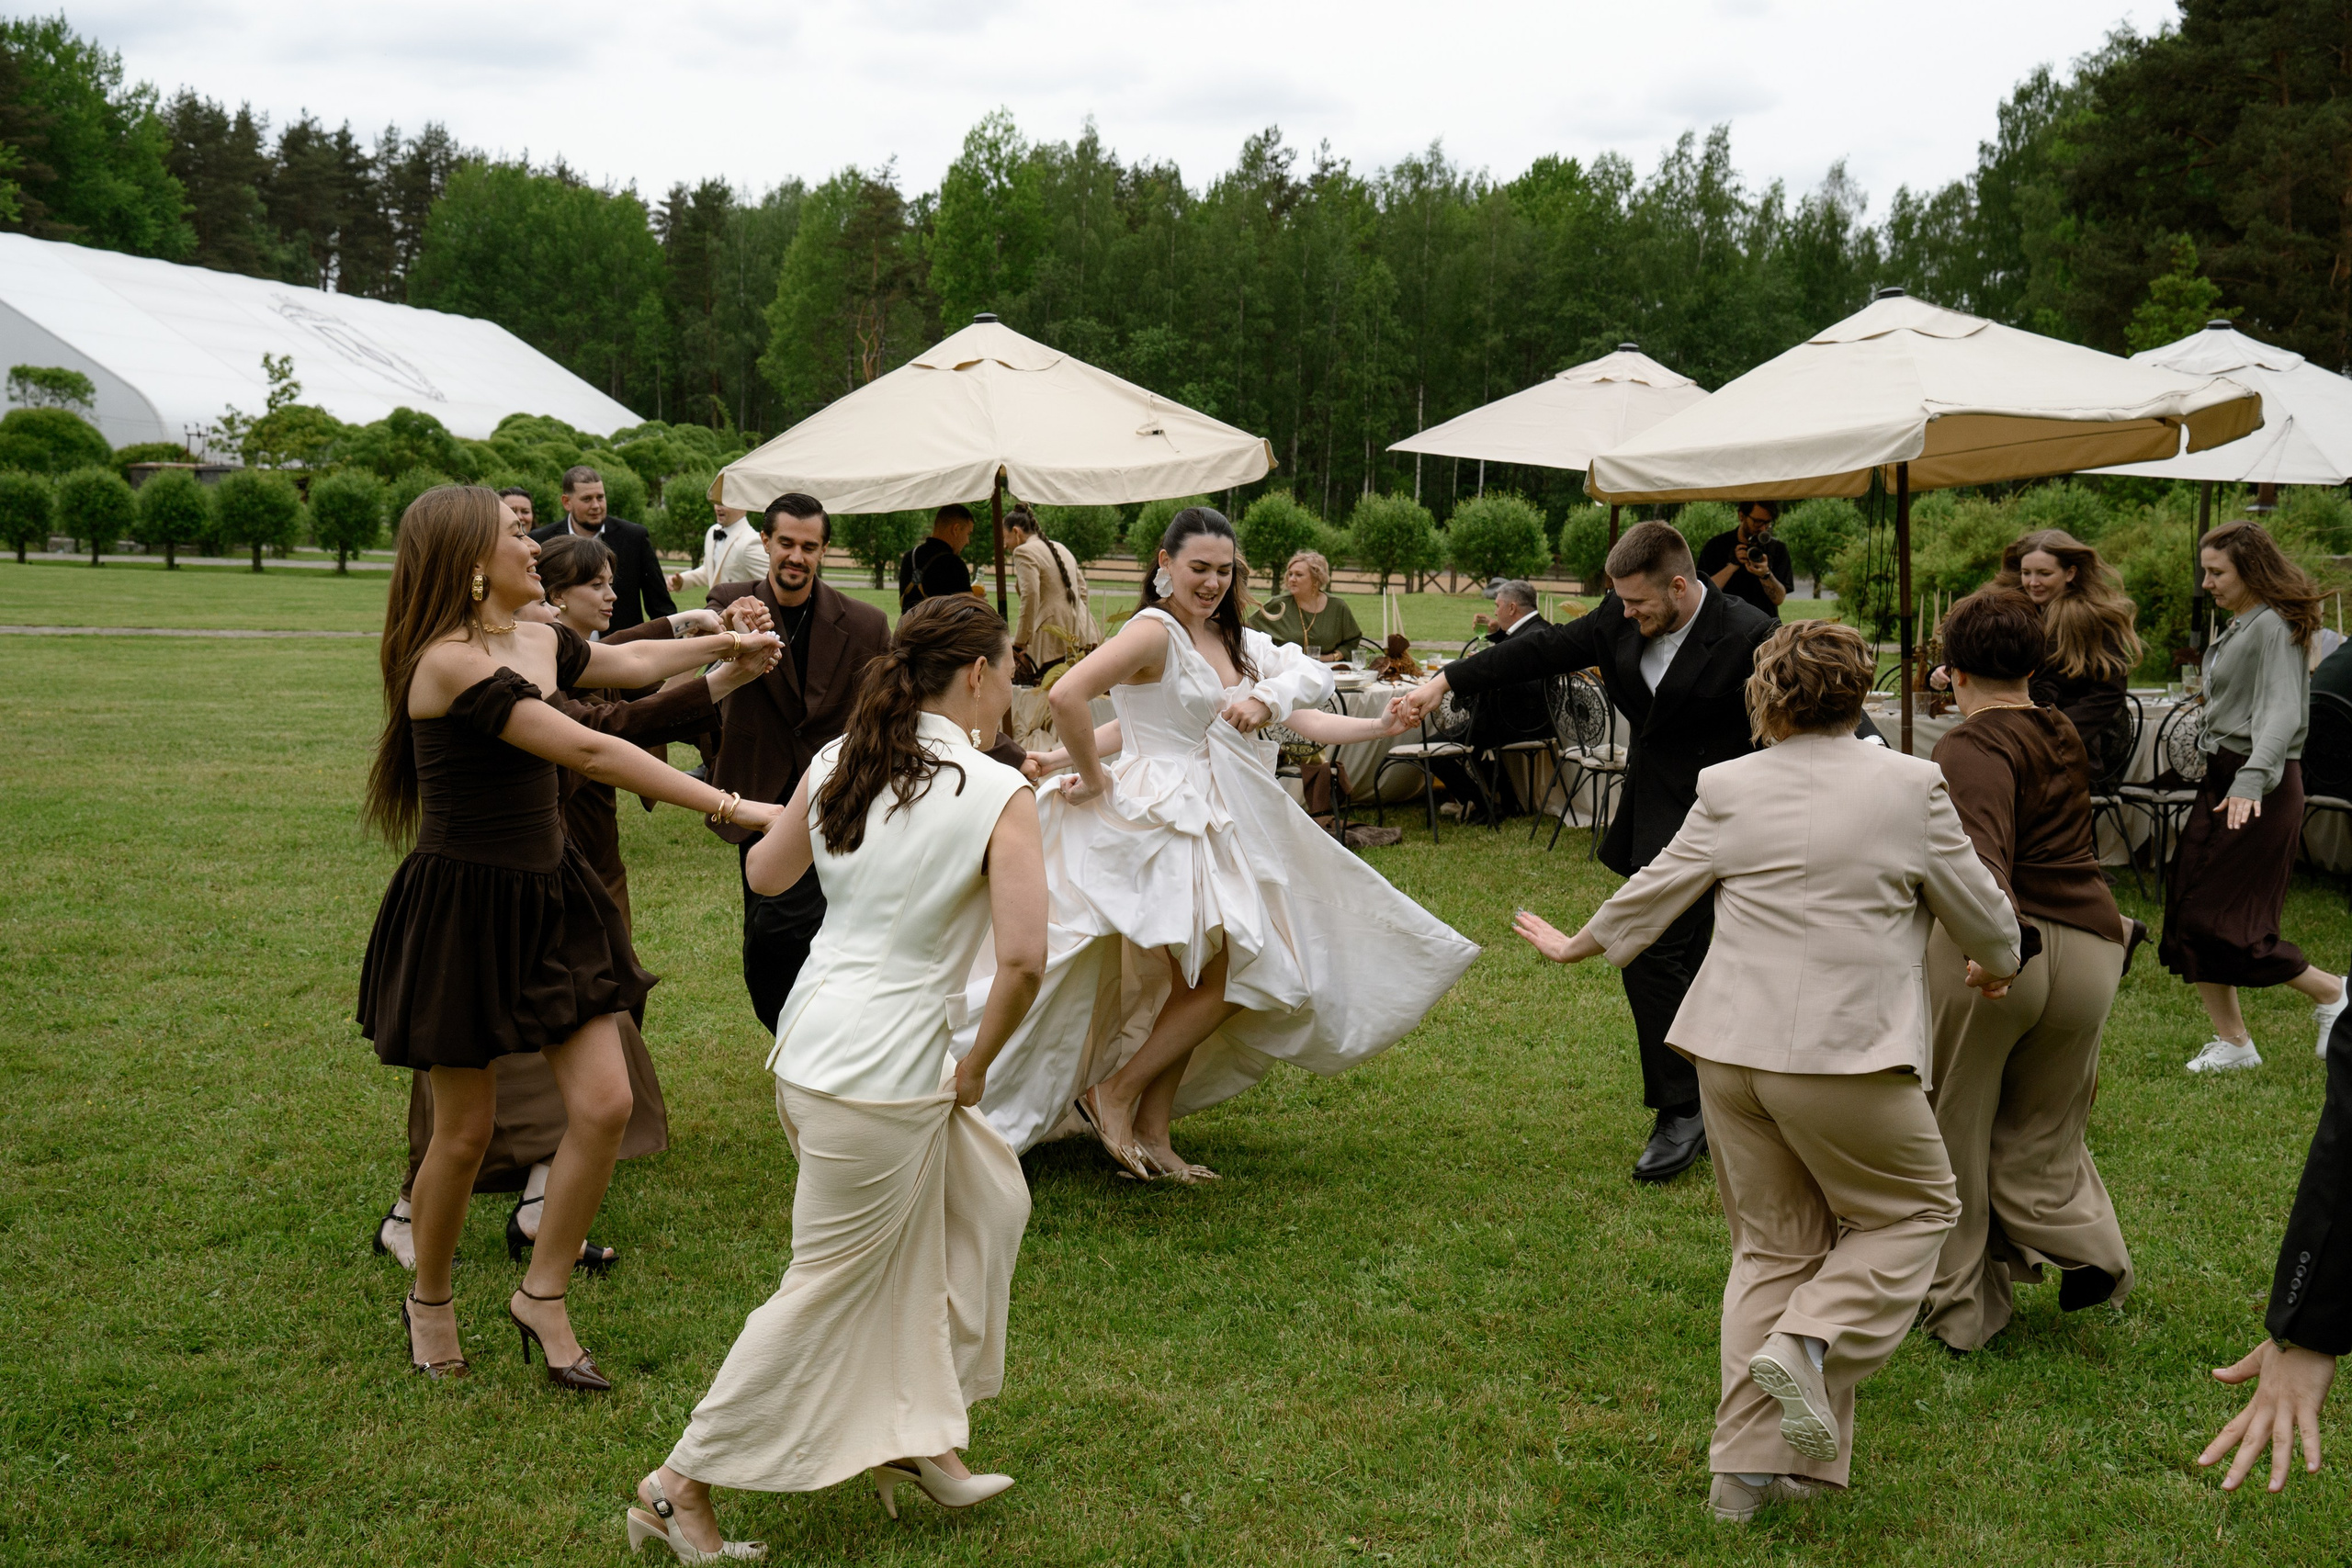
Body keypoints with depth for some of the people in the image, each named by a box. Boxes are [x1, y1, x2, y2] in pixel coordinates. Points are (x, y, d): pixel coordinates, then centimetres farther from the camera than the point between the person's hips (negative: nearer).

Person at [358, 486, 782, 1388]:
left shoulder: (540, 642, 4)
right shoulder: (448, 663, -21)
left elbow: (635, 664, 27)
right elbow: (589, 753, -26)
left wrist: (723, 644, 26)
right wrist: (730, 807, -27)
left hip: (549, 895, 7)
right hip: (463, 910, -7)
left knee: (604, 1104, -2)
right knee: (466, 1131, 6)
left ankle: (542, 1296, 17)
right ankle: (428, 1304, 32)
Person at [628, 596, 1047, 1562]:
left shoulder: (837, 763, 4)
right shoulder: (998, 794, -13)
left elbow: (767, 874, 19)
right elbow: (1023, 957, -20)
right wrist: (975, 1070, -6)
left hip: (815, 1038, 8)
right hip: (884, 1074, -8)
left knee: (987, 1201, 22)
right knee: (830, 1289, 7)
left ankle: (917, 1437, 29)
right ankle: (682, 1486, 17)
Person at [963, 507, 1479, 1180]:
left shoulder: (1230, 638, 12)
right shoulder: (1154, 632, -15)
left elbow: (1312, 675, 8)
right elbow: (1066, 696, -28)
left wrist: (1267, 697, -12)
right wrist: (1091, 777, -16)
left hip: (1220, 820, 9)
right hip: (1164, 819, -9)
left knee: (1194, 982, 11)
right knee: (1228, 975, -9)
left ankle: (1151, 1132, 19)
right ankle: (1113, 1093, 1)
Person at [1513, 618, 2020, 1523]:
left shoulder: (1729, 788, 2)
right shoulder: (1912, 786, -4)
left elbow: (1653, 893, 12)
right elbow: (1977, 908, 7)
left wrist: (1576, 946, 30)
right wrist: (1999, 964, 30)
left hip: (1731, 1051, 4)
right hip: (1848, 1056, -4)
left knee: (1772, 1245, 15)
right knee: (1913, 1210, 18)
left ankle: (1747, 1468, 16)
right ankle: (1807, 1342, -5)